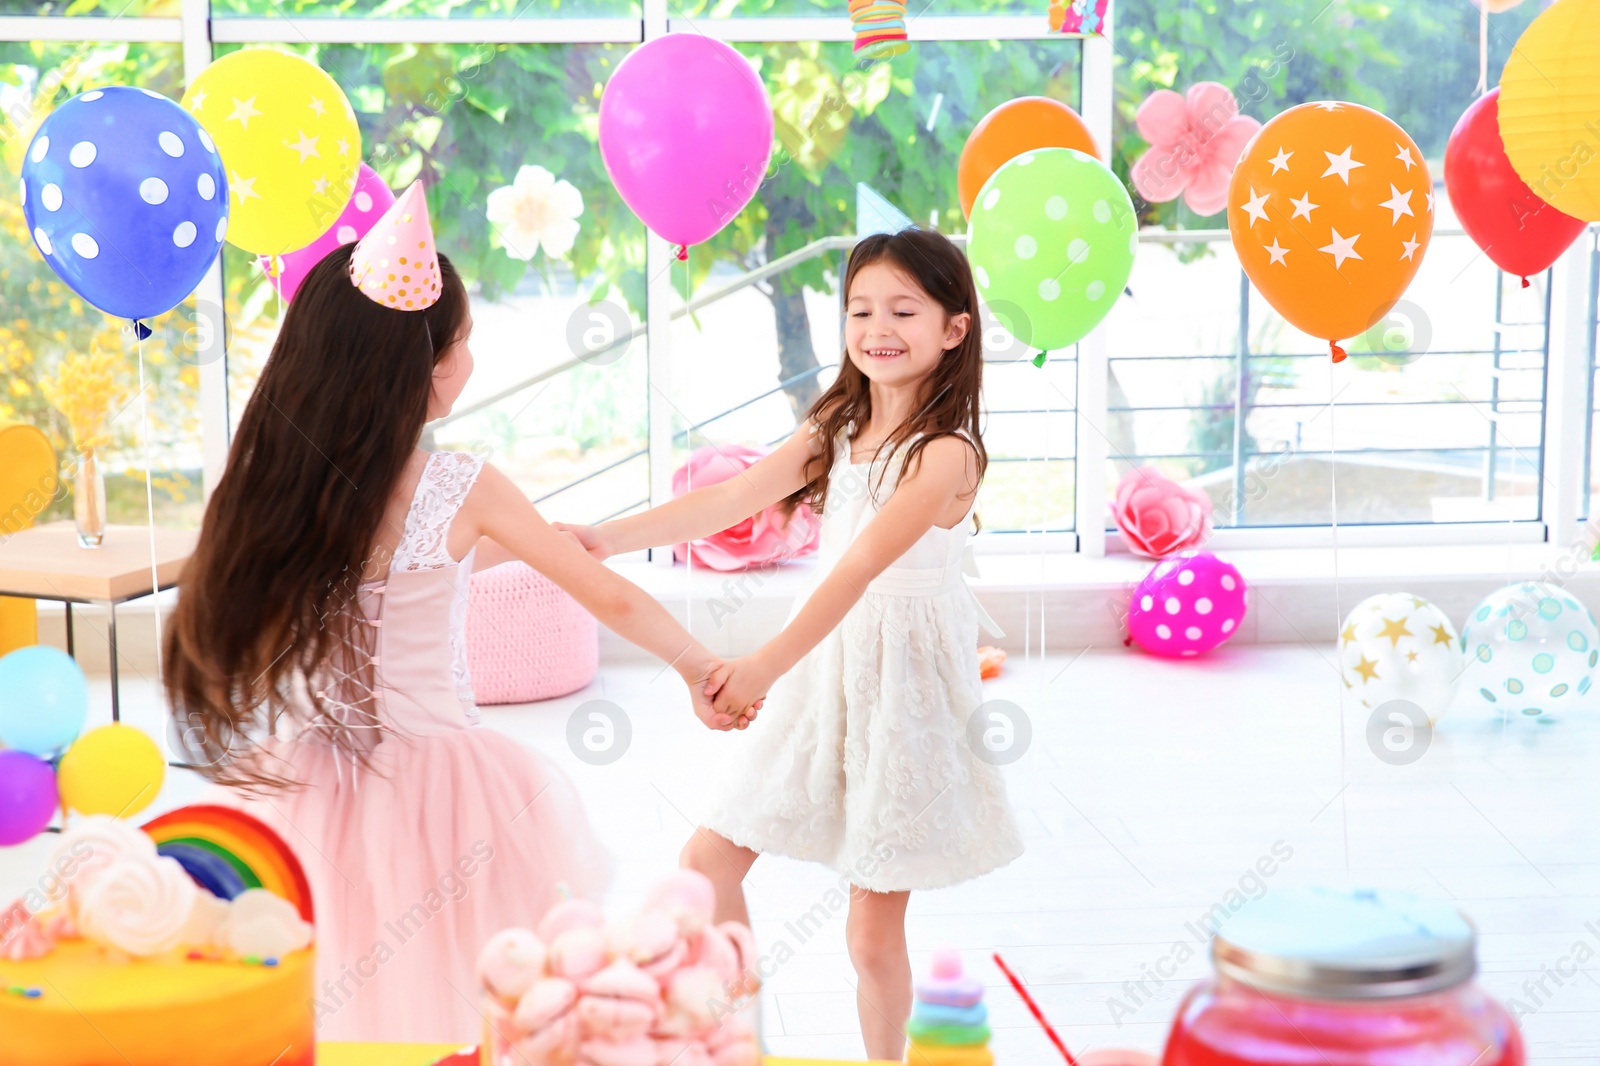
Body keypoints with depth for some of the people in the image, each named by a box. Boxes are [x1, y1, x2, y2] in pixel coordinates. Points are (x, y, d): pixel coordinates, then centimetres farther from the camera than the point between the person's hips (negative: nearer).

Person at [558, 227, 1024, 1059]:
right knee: (709, 860, 7)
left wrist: (767, 664, -36)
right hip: (821, 667, 7)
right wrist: (602, 538, -12)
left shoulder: (946, 453, -16)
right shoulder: (839, 430, 7)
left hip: (902, 679, -7)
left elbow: (863, 565, -27)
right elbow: (728, 500, 0)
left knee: (874, 928, 2)